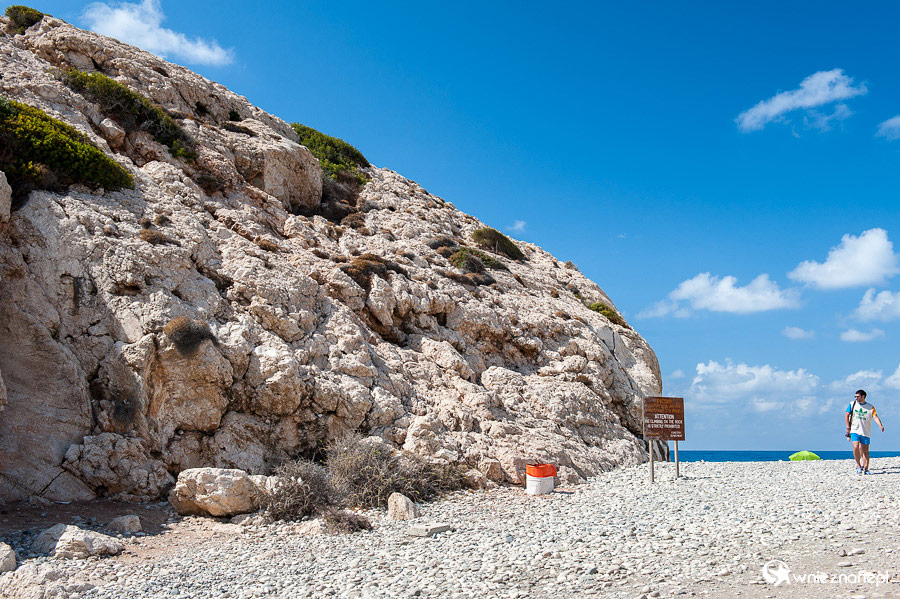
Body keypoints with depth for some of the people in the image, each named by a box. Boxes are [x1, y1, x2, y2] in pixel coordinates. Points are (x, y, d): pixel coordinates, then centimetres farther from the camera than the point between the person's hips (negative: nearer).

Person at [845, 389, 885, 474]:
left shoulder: (870, 407, 4)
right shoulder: (852, 404, 5)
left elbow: (875, 417, -5)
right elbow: (846, 415, 7)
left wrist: (880, 425, -23)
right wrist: (848, 427, -2)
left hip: (866, 432, 1)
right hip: (855, 431, -1)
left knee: (865, 451, 3)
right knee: (856, 447, -18)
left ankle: (865, 469, 11)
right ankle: (858, 465, -3)